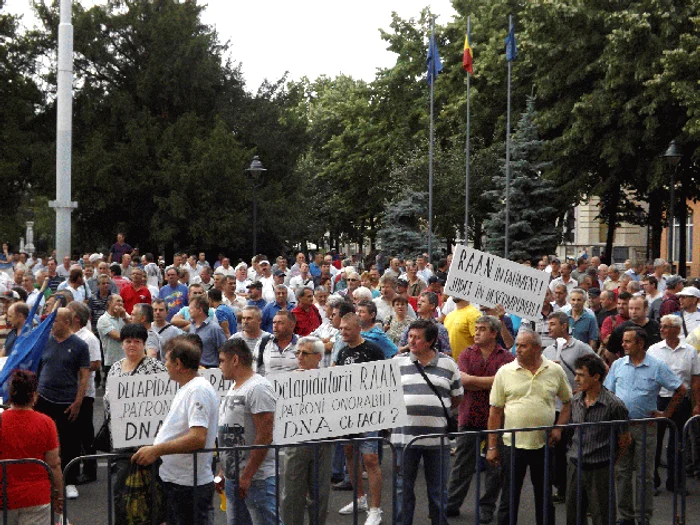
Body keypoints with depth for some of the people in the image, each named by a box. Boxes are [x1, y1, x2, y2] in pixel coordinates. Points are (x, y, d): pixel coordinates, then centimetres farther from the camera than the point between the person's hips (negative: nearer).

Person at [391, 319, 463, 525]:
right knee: (403, 487, 7)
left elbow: (457, 398, 12)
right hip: (404, 436, 0)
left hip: (437, 436, 0)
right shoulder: (397, 362, 5)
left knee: (438, 488, 9)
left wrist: (437, 412, 6)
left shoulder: (448, 364, 5)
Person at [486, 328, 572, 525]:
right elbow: (495, 412, 0)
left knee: (544, 497, 13)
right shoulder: (504, 372, -2)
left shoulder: (555, 371, 1)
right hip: (513, 444, -1)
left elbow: (567, 402, 12)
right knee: (509, 499, 5)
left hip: (544, 444, 1)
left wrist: (558, 428, -3)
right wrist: (492, 446, -1)